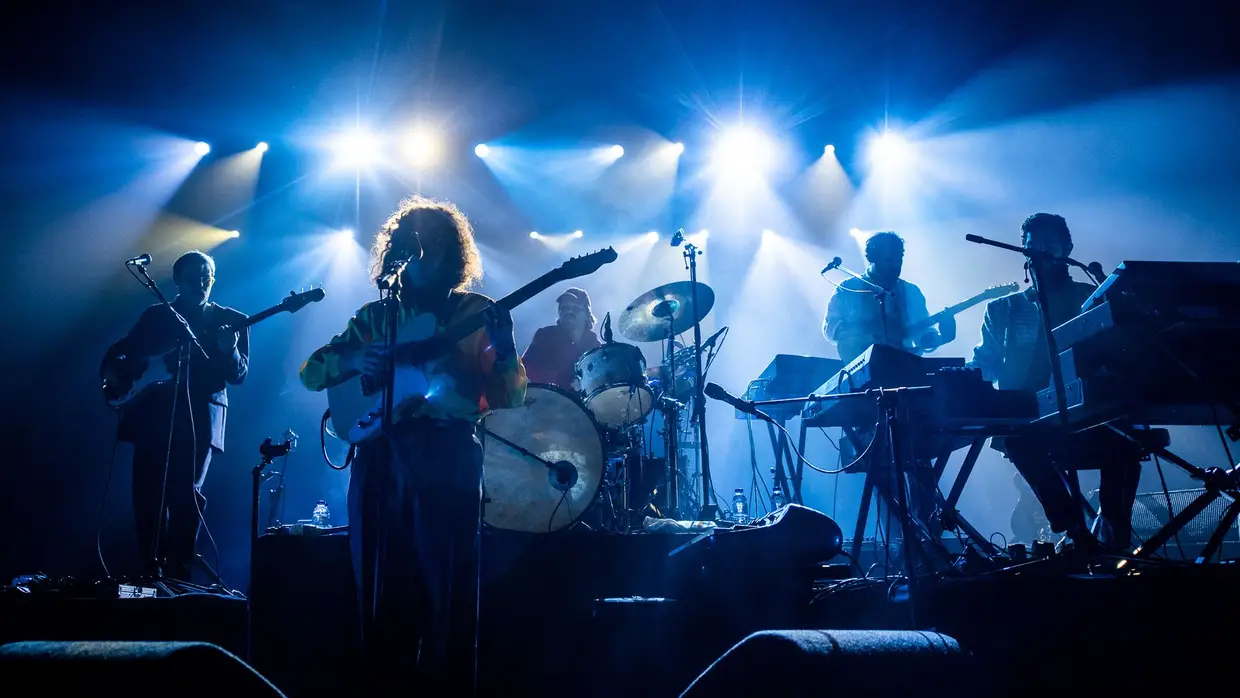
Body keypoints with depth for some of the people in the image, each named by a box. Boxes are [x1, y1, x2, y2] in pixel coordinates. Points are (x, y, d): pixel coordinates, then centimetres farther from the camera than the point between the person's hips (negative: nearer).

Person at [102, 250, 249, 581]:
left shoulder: (231, 321, 8)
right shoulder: (155, 315, 14)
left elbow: (239, 374, -2)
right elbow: (118, 352, 17)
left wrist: (229, 351, -22)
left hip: (199, 419, -2)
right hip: (153, 416, 3)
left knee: (186, 495, -11)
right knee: (147, 496, 0)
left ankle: (178, 577, -3)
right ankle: (152, 573, 13)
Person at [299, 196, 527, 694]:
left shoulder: (479, 312, 7)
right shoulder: (376, 315, 15)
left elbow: (511, 398, 0)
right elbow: (310, 373, 12)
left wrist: (503, 348, -19)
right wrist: (352, 360, -8)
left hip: (449, 455, -3)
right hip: (380, 453, 3)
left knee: (448, 591, -4)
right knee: (381, 588, 6)